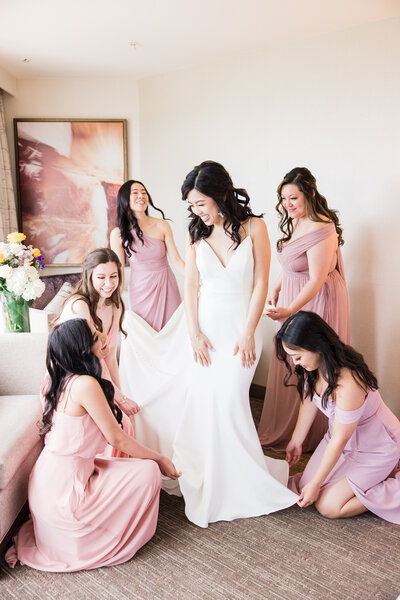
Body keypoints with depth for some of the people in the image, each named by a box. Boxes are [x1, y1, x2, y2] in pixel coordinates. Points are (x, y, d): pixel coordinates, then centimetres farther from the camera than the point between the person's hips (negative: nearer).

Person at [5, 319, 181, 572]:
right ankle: (118, 543, 11)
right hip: (63, 492, -9)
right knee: (147, 471, -8)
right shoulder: (85, 384, -24)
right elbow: (116, 437, -15)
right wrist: (160, 459, -5)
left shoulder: (65, 381, 4)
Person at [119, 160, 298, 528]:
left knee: (228, 400, -6)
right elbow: (191, 285, 3)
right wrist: (194, 333, -5)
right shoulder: (197, 233, 4)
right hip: (204, 325, 3)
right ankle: (207, 478, 21)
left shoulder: (253, 227, -5)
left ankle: (240, 484, 15)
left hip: (239, 326, -3)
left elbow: (260, 284, -6)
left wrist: (247, 333, -10)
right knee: (200, 400, 2)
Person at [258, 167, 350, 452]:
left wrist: (290, 309, -36)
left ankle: (312, 438, 22)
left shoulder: (321, 230, -24)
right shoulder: (294, 224, 6)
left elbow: (316, 280, -27)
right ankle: (282, 429, 34)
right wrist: (276, 288, 7)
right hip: (292, 299, 9)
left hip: (316, 301, -9)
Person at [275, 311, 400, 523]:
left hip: (376, 447, -8)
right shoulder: (315, 366, -15)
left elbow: (339, 441, -27)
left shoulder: (348, 384, -39)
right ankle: (377, 473, 20)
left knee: (328, 506, -9)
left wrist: (315, 484, -15)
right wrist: (296, 442, 14)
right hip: (343, 436, 8)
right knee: (305, 486, 5)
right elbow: (308, 402, 3)